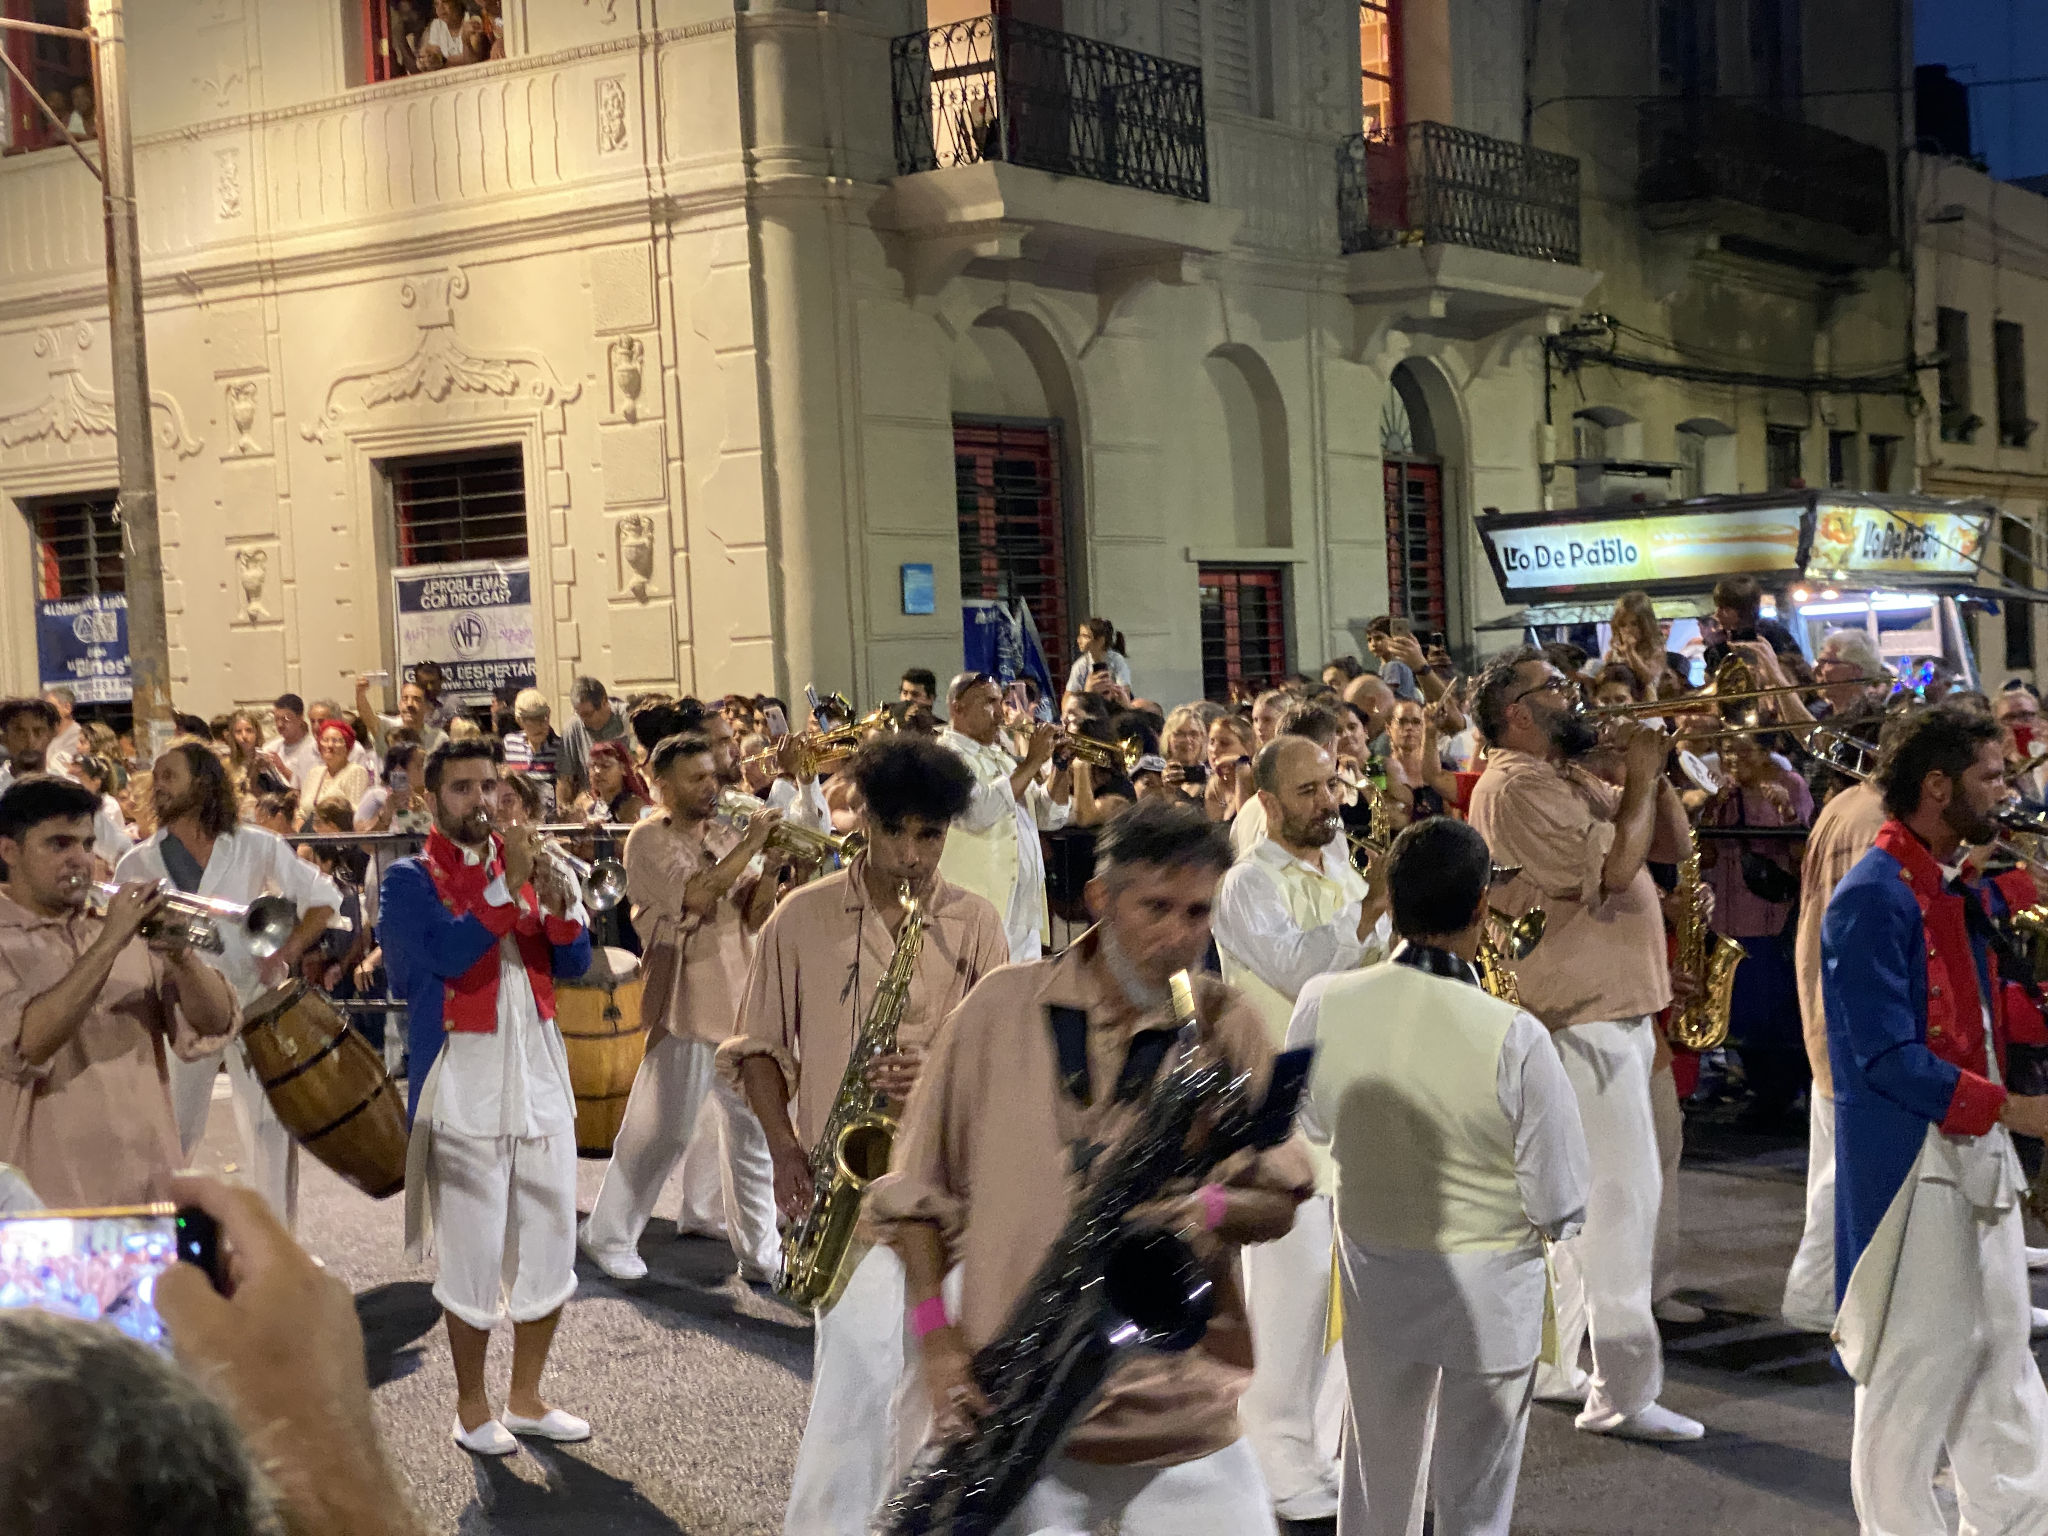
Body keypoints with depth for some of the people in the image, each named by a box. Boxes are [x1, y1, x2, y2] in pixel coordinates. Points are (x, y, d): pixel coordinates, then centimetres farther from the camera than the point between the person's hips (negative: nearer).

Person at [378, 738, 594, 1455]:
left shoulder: (524, 861, 11)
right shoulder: (410, 879, -2)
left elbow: (574, 963, 5)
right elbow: (448, 953, -20)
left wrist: (559, 905, -14)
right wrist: (509, 885, -21)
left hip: (541, 1076, 5)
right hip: (465, 1082, -5)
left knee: (551, 1242, 9)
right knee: (474, 1254, 0)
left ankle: (526, 1397, 24)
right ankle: (471, 1407, 16)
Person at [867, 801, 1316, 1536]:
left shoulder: (1227, 1028, 3)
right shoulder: (1003, 1008, 0)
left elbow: (1282, 1196, 7)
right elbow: (916, 1191, 5)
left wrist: (1209, 1209, -14)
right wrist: (936, 1338, -4)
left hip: (1181, 1416, 1)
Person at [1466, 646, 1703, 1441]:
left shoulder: (1573, 780, 16)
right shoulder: (1514, 787, -15)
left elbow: (1671, 844, 16)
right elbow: (1610, 870, -23)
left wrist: (1649, 771, 2)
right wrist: (1640, 779, -12)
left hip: (1612, 1010, 11)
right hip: (1580, 1017, -11)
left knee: (1582, 1196, 16)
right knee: (1623, 1191, -10)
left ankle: (1556, 1364, 26)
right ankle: (1622, 1392, -6)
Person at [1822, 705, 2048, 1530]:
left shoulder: (1957, 888, 10)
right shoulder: (1874, 897, -19)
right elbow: (1887, 1057, -23)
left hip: (1977, 1151, 10)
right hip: (1911, 1158, -10)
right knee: (1916, 1363, 0)